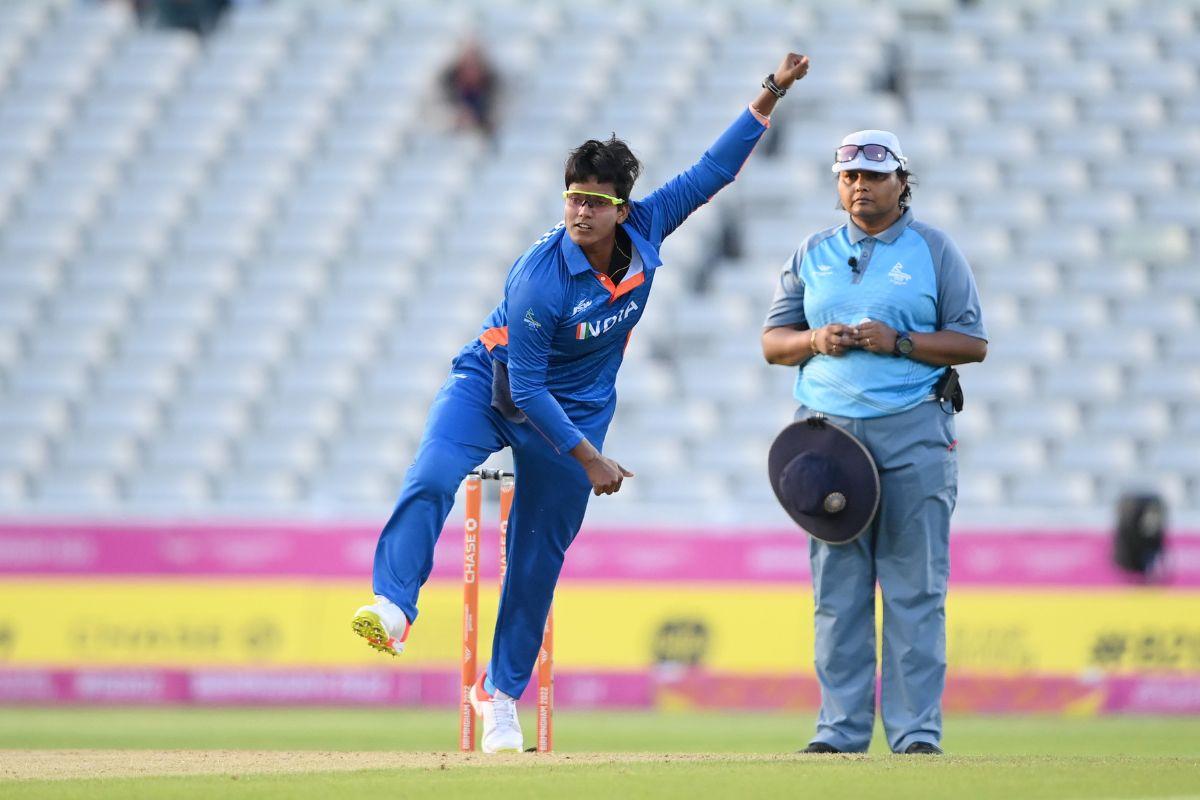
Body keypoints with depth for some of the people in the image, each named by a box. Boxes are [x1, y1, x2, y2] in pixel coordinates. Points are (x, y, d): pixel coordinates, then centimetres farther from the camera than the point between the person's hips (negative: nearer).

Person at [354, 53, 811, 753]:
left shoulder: (645, 229, -15)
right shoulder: (540, 280, -29)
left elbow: (713, 171, -4)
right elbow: (526, 385, -24)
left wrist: (770, 95, -10)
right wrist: (588, 459, -22)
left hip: (575, 410, 4)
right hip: (492, 386, -4)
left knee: (539, 556, 6)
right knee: (431, 479, -32)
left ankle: (503, 694, 17)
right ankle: (394, 610, -40)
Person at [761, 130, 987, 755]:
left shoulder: (934, 251, 6)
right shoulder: (812, 255, 16)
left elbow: (973, 343, 2)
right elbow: (773, 341, 16)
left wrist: (898, 342, -11)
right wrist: (816, 340, -5)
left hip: (913, 429, -3)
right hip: (828, 428, 3)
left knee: (915, 588, -5)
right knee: (837, 588, 1)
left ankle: (917, 729, -4)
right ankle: (840, 728, 3)